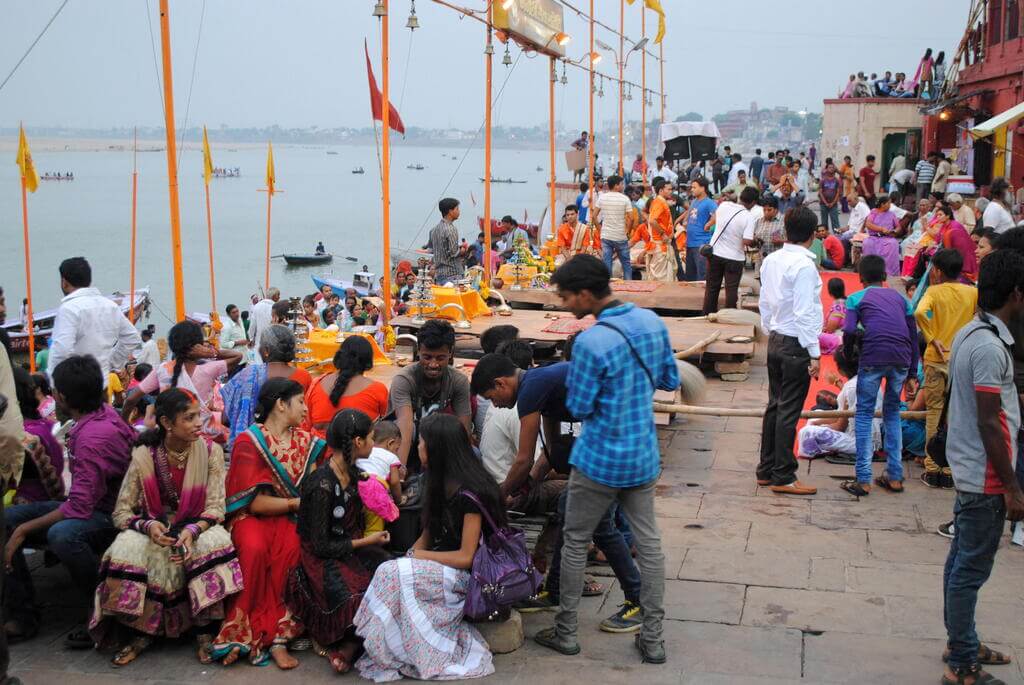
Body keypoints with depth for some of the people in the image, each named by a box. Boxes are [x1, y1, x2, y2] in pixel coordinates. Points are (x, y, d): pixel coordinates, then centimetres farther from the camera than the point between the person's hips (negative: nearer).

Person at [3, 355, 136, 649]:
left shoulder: (91, 439, -28)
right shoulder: (104, 411, -1)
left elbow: (79, 508, -28)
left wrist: (24, 530, -19)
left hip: (108, 513, -10)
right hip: (92, 503, 10)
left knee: (62, 535, -41)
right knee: (6, 519, -2)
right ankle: (20, 610, 5)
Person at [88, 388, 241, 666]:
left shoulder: (210, 452, -5)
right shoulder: (143, 456, -7)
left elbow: (216, 507, -8)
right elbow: (122, 511, -5)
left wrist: (192, 531, -28)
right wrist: (148, 526, -27)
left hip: (197, 528, 0)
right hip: (154, 530, 0)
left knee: (214, 542, -34)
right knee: (127, 548, -32)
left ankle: (205, 633, -21)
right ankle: (139, 633, -13)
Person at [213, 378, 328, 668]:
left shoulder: (304, 440, 11)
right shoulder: (249, 442, -6)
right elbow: (255, 502, -10)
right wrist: (297, 503, -12)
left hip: (288, 516, 3)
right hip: (251, 516, -3)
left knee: (291, 548, -30)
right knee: (255, 549, -35)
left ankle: (251, 636, -25)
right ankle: (275, 635, -24)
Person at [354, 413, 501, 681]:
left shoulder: (469, 493, -18)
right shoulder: (442, 484, 9)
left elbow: (466, 558, -17)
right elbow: (428, 533, 13)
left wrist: (419, 556, -12)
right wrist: (408, 557, -6)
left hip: (468, 575, -8)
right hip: (444, 566, 8)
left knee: (393, 575, -25)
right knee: (392, 572, -16)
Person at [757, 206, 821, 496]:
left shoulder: (771, 260, 5)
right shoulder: (804, 265, -17)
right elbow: (805, 313, -19)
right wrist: (814, 353, -15)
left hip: (775, 341, 8)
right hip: (796, 345, -8)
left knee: (775, 406, 15)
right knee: (789, 412, -1)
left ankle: (766, 470, 22)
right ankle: (783, 477, 6)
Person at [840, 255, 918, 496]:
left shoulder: (857, 298, 12)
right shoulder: (899, 297, 23)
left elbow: (849, 331, -3)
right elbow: (913, 333, 18)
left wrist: (848, 347, 17)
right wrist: (913, 369, 21)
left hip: (873, 357, -4)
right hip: (902, 358, 4)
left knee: (865, 414, 6)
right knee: (892, 412, 19)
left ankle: (863, 480, 1)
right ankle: (894, 476, 19)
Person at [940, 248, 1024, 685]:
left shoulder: (969, 334, 7)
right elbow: (989, 424, -22)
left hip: (968, 469, 10)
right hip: (986, 476, -10)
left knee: (962, 561, 19)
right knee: (972, 569, -1)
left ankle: (960, 643, 33)